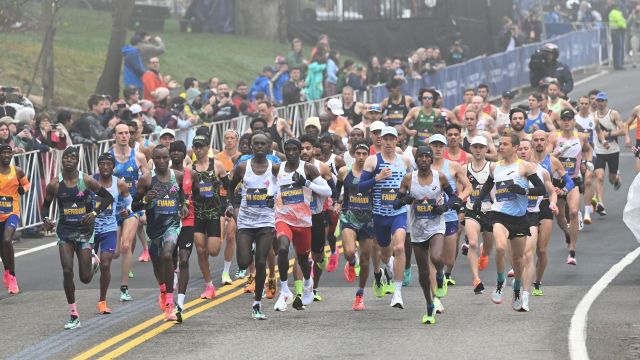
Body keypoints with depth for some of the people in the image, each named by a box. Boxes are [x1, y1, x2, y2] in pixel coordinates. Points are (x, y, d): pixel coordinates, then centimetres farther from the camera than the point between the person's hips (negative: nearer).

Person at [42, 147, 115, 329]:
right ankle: (73, 316, -1)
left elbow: (108, 197, 1)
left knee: (85, 278, -1)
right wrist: (46, 219, -10)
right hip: (64, 232, 1)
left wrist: (95, 213, -12)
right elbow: (46, 205, 10)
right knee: (67, 271, -12)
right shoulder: (54, 185, -4)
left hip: (84, 231, -1)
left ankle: (93, 262, 38)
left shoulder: (86, 181, -7)